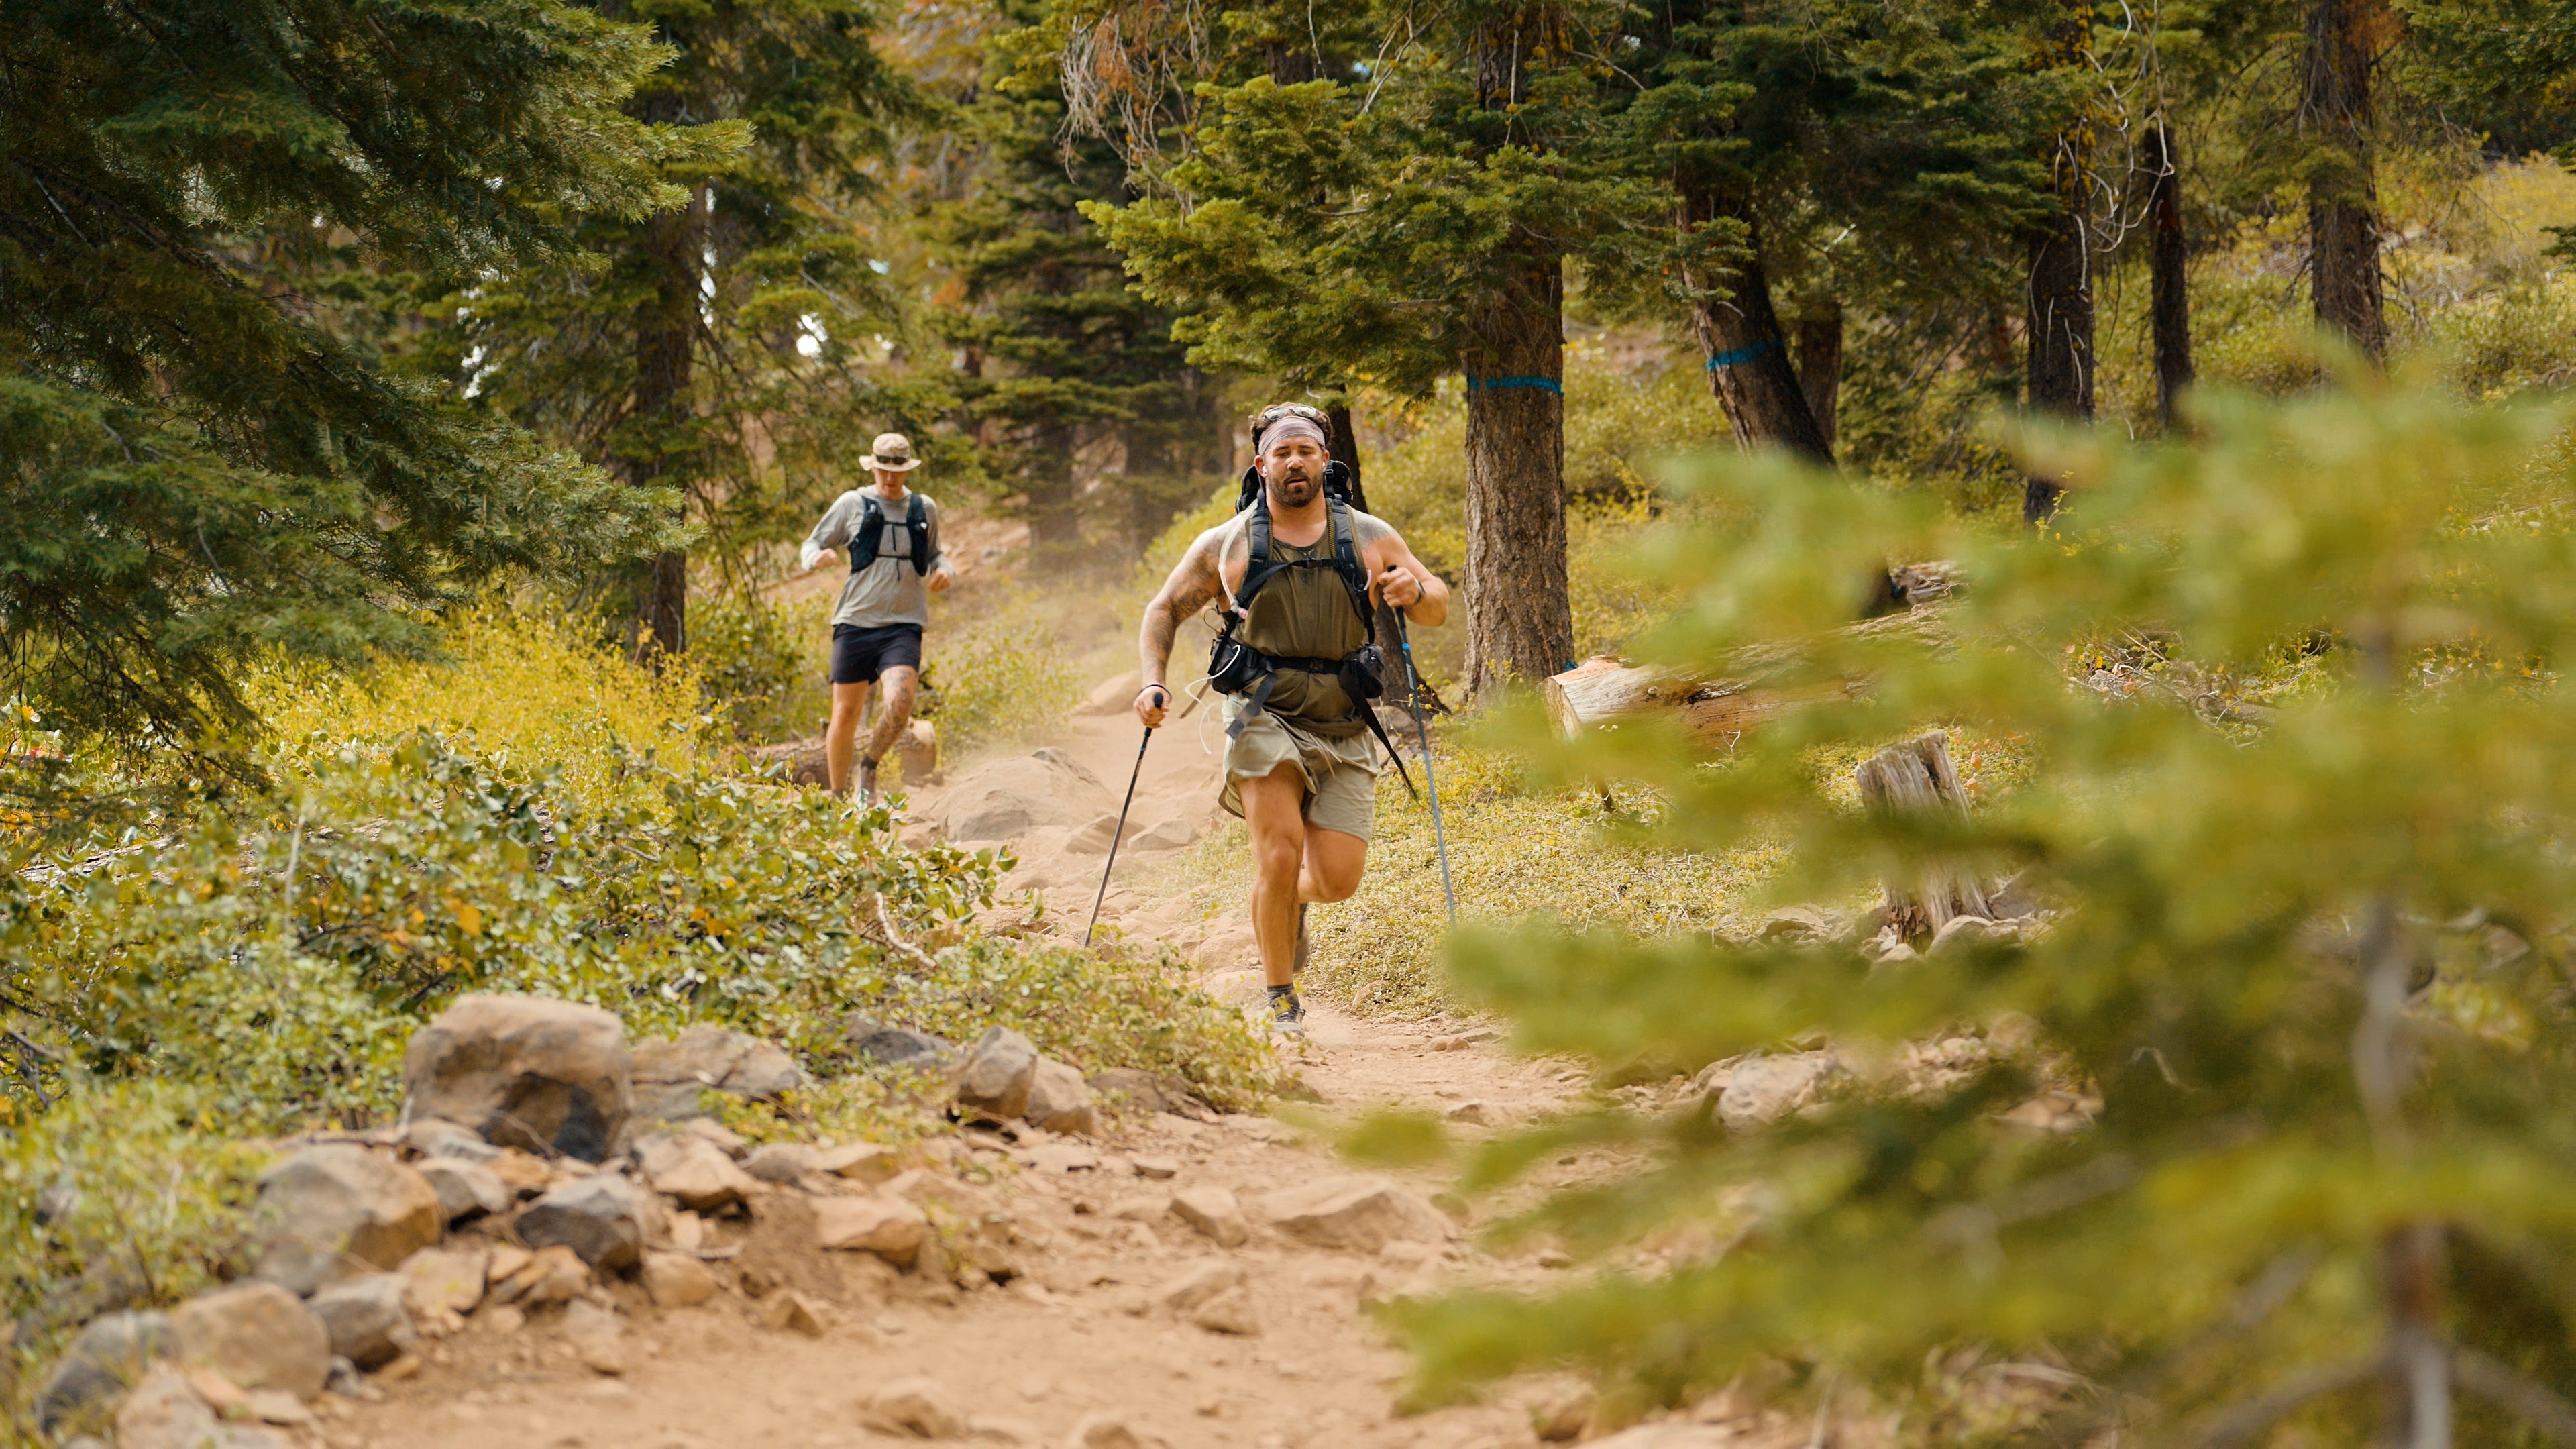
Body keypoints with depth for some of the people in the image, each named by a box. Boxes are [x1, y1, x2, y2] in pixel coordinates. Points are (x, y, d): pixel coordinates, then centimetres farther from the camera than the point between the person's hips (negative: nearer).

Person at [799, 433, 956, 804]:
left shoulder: (924, 510, 12)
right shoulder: (852, 505, 4)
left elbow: (932, 554, 29)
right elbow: (811, 546, 8)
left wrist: (945, 570, 6)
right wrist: (818, 557, -16)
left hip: (903, 625, 1)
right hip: (855, 622, -1)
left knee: (899, 703, -23)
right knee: (845, 715, 2)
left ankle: (869, 767, 2)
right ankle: (838, 798, 19)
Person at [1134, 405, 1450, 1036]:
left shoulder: (1369, 539, 6)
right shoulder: (1225, 546, 3)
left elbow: (1438, 608, 11)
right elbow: (1165, 609, 14)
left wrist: (1414, 590, -13)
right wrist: (1153, 681, -3)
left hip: (1343, 730, 2)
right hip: (1265, 717, -2)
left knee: (1338, 879, -5)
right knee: (1280, 855, -20)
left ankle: (1288, 898, 34)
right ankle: (1281, 1001, -1)